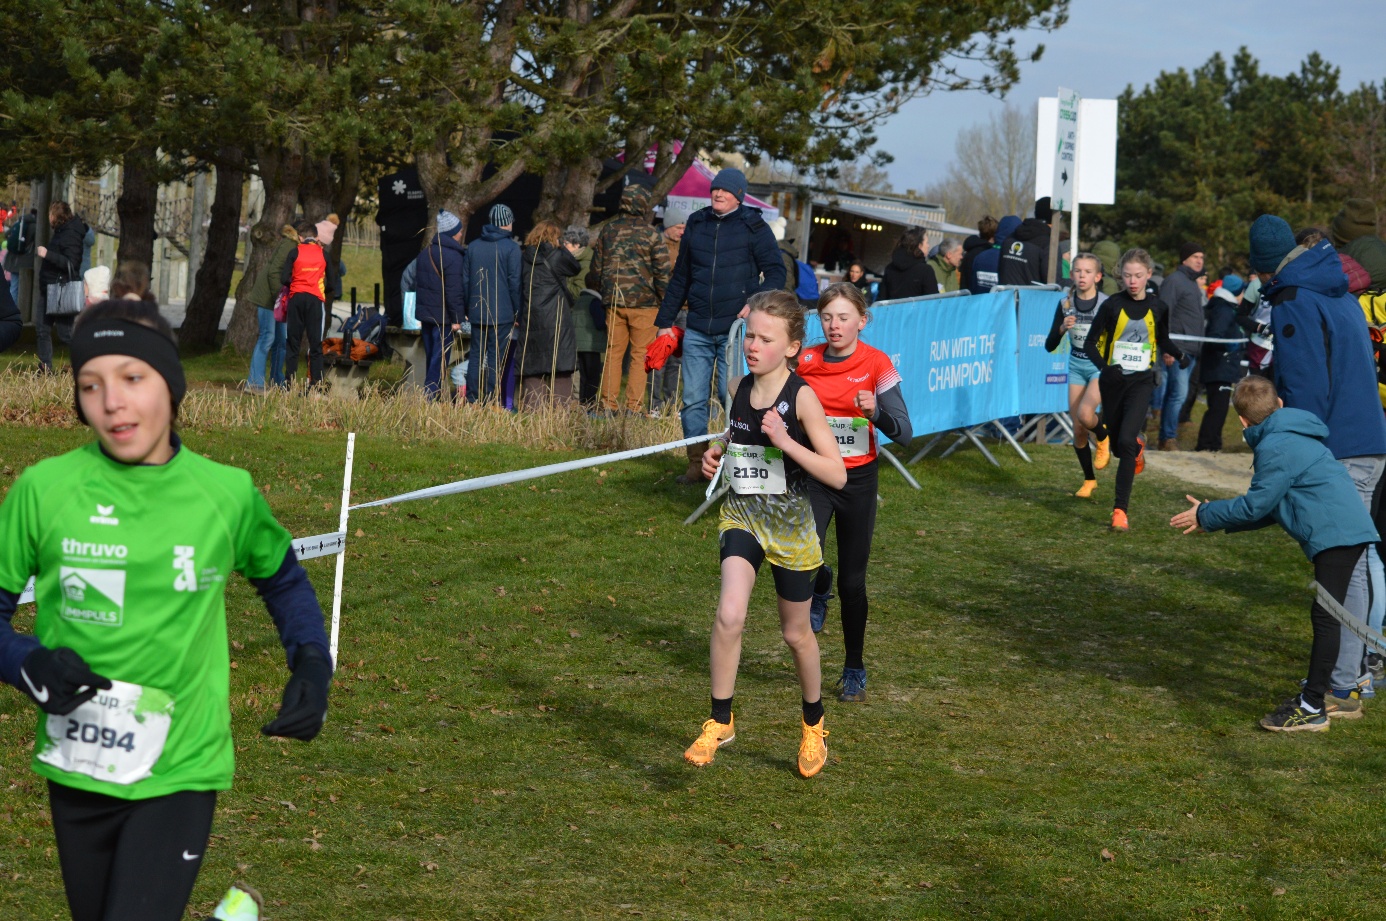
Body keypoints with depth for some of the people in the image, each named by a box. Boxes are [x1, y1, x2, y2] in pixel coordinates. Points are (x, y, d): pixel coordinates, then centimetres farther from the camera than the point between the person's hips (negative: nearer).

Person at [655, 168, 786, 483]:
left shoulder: (753, 227, 1)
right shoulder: (696, 225, 13)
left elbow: (775, 272, -1)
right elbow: (680, 278, 20)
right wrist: (665, 321, 18)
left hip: (735, 329, -4)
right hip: (698, 330, 4)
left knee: (732, 396, -5)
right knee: (693, 399, 1)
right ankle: (697, 464, 9)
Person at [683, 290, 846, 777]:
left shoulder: (801, 397, -16)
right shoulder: (741, 389, 0)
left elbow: (837, 475, -20)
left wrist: (785, 442, -31)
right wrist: (716, 451, 3)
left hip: (789, 523, -3)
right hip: (742, 517, 3)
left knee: (796, 633, 14)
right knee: (729, 615, -21)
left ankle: (814, 724, 39)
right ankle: (720, 722, -7)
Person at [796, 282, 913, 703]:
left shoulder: (876, 364, -9)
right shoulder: (805, 362, -2)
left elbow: (904, 432, -14)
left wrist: (876, 413, -32)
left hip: (858, 479, -1)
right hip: (812, 475, 1)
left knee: (852, 581, 5)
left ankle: (854, 670, 23)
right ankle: (819, 588, 16)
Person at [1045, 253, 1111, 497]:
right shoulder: (1065, 305, -4)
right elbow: (1049, 346, -4)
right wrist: (1062, 328, -21)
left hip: (1102, 366, -4)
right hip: (1076, 367, 4)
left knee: (1085, 414, -27)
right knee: (1078, 429, 4)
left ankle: (1103, 438, 9)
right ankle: (1089, 479, 24)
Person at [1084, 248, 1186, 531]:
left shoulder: (1157, 307, -1)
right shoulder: (1112, 305, -6)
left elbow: (1163, 340, 16)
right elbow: (1090, 344, -3)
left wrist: (1181, 355, -5)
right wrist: (1104, 366, -23)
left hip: (1141, 381, -1)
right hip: (1113, 381, 1)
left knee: (1126, 441, -19)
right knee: (1117, 445, 12)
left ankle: (1120, 509, -15)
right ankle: (1138, 446, 52)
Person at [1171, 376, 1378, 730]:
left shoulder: (1276, 447, -12)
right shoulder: (1295, 437, 21)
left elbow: (1256, 505, -10)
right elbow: (1273, 507, 23)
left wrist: (1206, 516, 1)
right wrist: (1218, 520, 22)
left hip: (1336, 535, -11)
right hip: (1349, 531, 11)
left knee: (1325, 617, -11)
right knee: (1328, 615, 19)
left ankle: (1312, 708, -12)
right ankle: (1340, 695, 28)